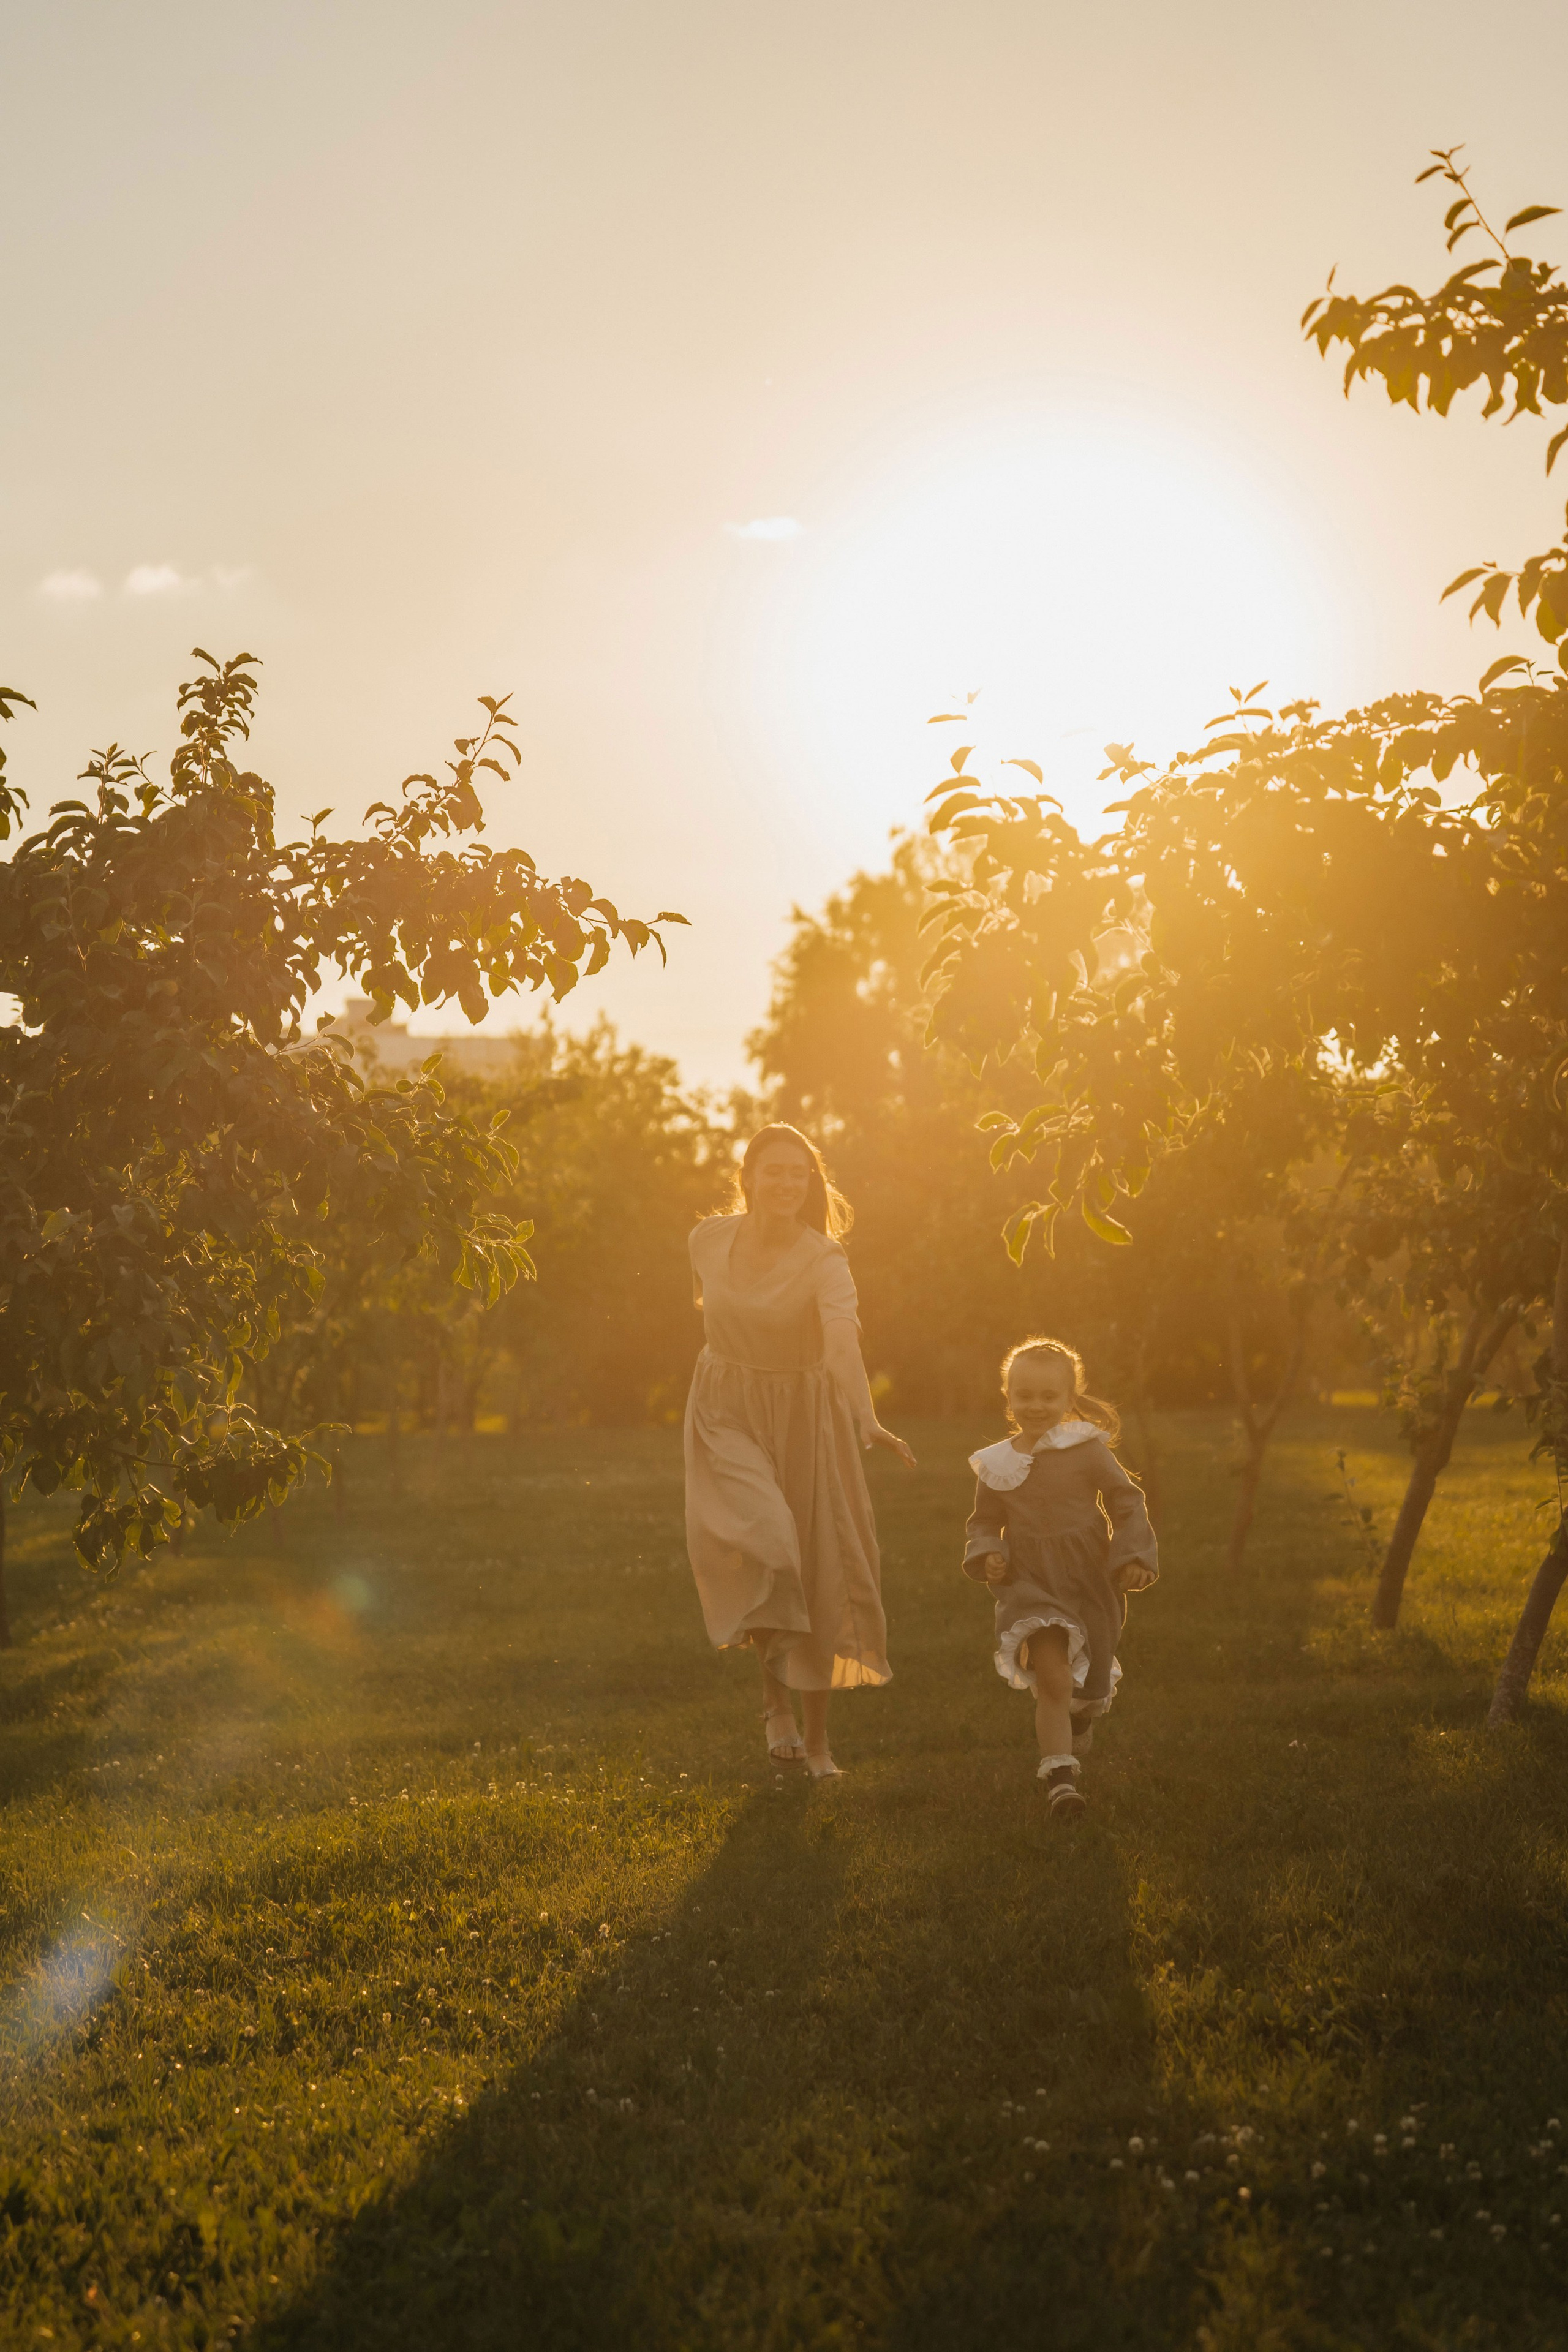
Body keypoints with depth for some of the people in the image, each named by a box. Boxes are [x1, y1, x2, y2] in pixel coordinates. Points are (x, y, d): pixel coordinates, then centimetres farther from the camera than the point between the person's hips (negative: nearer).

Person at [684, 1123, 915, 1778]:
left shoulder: (823, 1258, -20)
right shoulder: (709, 1239, -9)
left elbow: (844, 1340, -39)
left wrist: (866, 1418, -54)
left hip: (803, 1421, -1)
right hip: (726, 1413, 1)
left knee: (816, 1571, 4)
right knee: (757, 1539, -25)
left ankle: (816, 1737, 22)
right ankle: (774, 1692, -3)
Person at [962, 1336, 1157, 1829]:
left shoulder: (1087, 1450, -5)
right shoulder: (996, 1465, 2)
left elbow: (1127, 1503, 0)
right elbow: (983, 1523, 14)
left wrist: (1134, 1556, -12)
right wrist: (986, 1556, -6)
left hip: (1088, 1579, 0)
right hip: (1030, 1581, 0)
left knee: (1085, 1689, 13)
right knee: (1052, 1675, -19)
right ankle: (1059, 1775, -15)